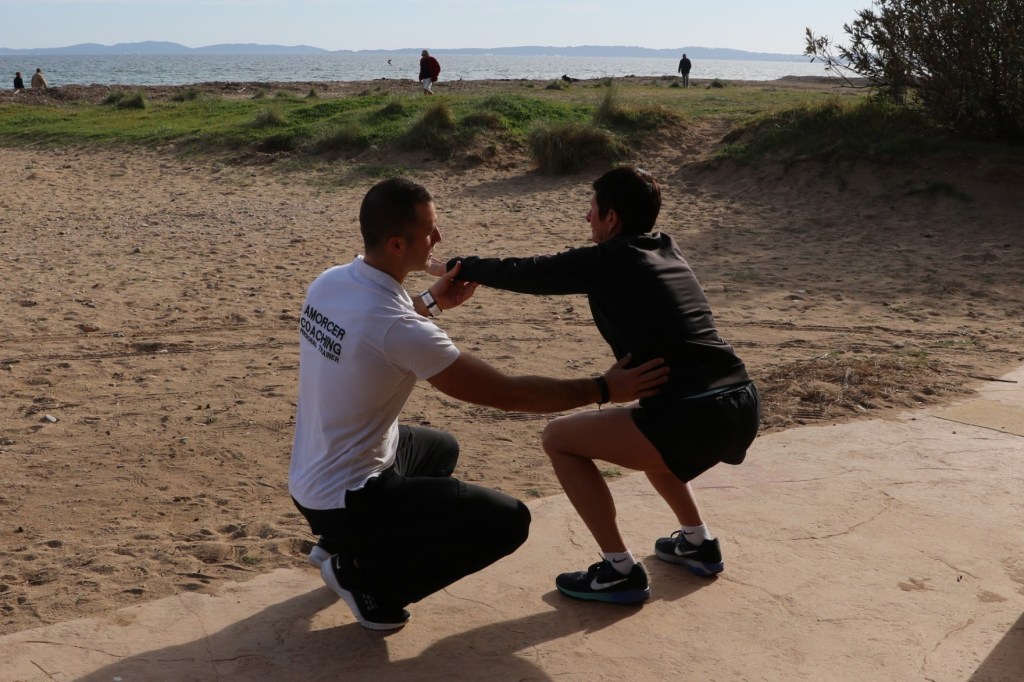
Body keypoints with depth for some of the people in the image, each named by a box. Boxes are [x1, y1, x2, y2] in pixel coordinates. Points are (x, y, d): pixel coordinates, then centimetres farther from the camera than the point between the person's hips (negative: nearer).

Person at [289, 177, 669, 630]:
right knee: (507, 522, -10)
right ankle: (363, 574, -1)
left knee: (440, 448, 32)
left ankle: (341, 544, 20)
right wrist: (604, 389, -15)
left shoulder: (330, 282, -4)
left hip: (309, 478, 9)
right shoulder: (399, 329, -29)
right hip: (343, 500, -9)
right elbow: (506, 393, -24)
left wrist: (430, 302, 18)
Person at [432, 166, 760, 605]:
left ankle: (620, 572, 6)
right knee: (645, 430, 36)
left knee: (560, 438, 5)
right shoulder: (666, 251, 20)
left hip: (697, 418, -9)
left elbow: (527, 274, 8)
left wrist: (460, 267, 25)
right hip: (742, 405, 9)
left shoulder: (609, 260, -2)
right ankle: (698, 543, 35)